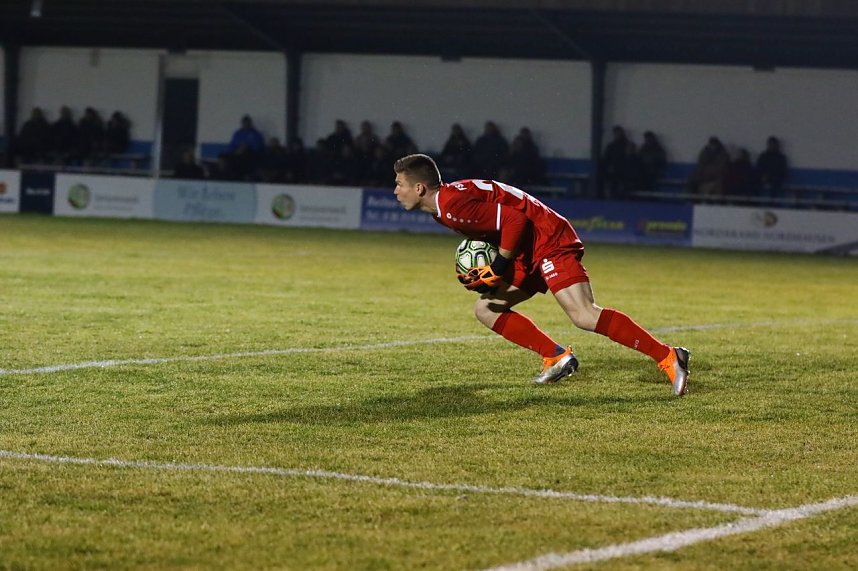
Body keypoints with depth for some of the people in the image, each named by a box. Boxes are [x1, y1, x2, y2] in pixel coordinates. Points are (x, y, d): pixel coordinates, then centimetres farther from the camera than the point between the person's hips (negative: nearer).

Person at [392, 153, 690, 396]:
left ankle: (668, 358, -23)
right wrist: (481, 272, 10)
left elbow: (513, 220, -22)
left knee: (584, 315, -23)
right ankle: (556, 357, 6)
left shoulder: (452, 204, -18)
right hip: (529, 253, 11)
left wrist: (498, 268, -16)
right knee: (485, 310, 9)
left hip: (549, 239, -11)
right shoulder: (443, 209, 14)